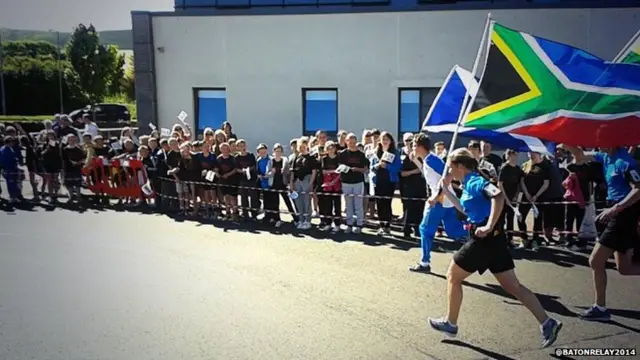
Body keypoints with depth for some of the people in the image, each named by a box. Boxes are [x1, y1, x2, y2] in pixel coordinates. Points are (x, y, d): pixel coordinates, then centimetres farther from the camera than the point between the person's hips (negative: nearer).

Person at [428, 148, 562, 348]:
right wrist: (446, 190, 24)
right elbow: (465, 209, 29)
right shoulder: (468, 183, 14)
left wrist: (489, 226, -31)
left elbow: (498, 196, -32)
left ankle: (450, 323, 19)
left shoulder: (474, 181, -14)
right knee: (512, 286, 10)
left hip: (483, 239, -10)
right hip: (493, 239, 10)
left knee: (453, 276, 7)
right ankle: (547, 323, 8)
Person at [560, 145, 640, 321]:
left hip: (624, 216, -9)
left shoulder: (624, 161, -18)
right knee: (624, 268, 13)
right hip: (620, 216, 9)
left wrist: (615, 208, -29)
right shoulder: (606, 157, 8)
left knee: (596, 261, -2)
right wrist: (567, 145, 1)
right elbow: (582, 157, 18)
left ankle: (600, 308, 10)